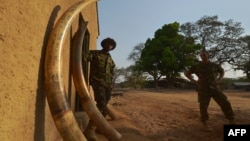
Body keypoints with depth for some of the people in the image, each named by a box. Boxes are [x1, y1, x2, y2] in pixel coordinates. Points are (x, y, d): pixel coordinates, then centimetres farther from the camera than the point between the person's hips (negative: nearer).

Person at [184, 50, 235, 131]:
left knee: (225, 103, 0)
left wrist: (219, 79, 9)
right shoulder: (197, 66, -1)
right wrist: (194, 81, -4)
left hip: (215, 88, 3)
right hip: (203, 89, -3)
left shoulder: (214, 65, 7)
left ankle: (232, 122, 15)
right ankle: (205, 124, 9)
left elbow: (222, 71, 26)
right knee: (203, 106, -5)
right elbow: (186, 73, 5)